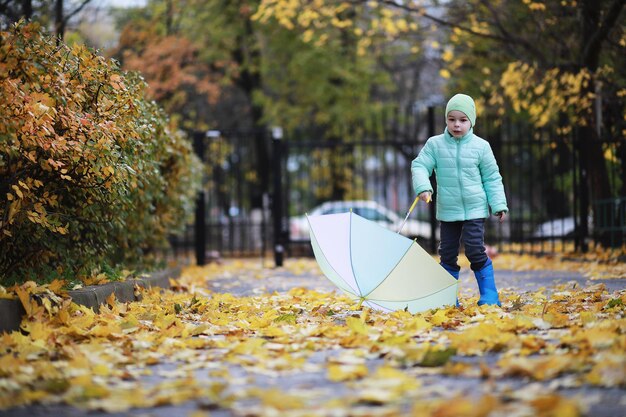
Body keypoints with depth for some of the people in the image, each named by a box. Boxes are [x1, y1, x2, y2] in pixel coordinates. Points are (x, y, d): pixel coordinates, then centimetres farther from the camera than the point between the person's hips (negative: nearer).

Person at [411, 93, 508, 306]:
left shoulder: (481, 146, -1)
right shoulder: (435, 145, -1)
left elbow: (492, 178, 4)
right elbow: (420, 166, -4)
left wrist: (499, 205, 0)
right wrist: (423, 187, -23)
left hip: (475, 209, -2)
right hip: (447, 211, 2)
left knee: (475, 249, -11)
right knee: (447, 253, 6)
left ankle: (489, 295, -1)